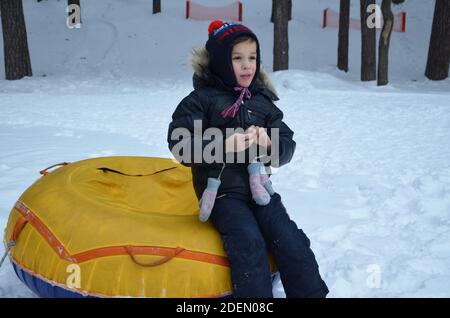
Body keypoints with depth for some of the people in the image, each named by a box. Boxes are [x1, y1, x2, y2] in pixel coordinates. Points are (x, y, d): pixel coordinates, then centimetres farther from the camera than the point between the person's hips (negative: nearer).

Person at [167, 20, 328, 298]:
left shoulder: (262, 101, 9)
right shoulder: (202, 98, -3)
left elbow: (287, 147, 10)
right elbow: (180, 145, -9)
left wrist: (269, 144, -14)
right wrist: (223, 147, -21)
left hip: (258, 186, 4)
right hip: (221, 191, -4)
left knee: (291, 241, -10)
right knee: (249, 244, -24)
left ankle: (312, 292, 2)